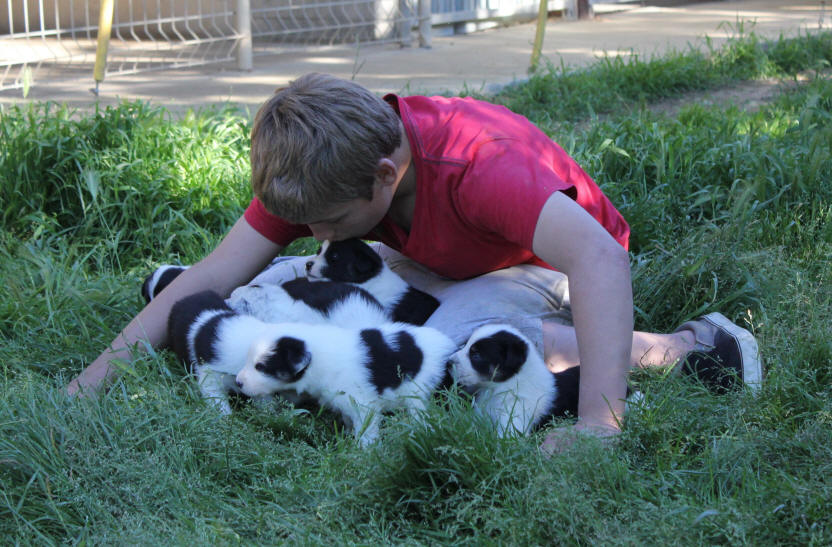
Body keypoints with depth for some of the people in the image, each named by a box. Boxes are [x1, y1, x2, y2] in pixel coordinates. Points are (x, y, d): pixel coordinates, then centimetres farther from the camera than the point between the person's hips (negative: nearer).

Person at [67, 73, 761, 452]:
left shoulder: (474, 162, -40)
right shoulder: (315, 173, -19)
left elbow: (599, 255, -53)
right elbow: (214, 276, -19)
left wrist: (598, 423, -63)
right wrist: (90, 383, -27)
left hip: (561, 260, -7)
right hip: (456, 265, 7)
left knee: (453, 342, -35)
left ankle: (674, 348, -20)